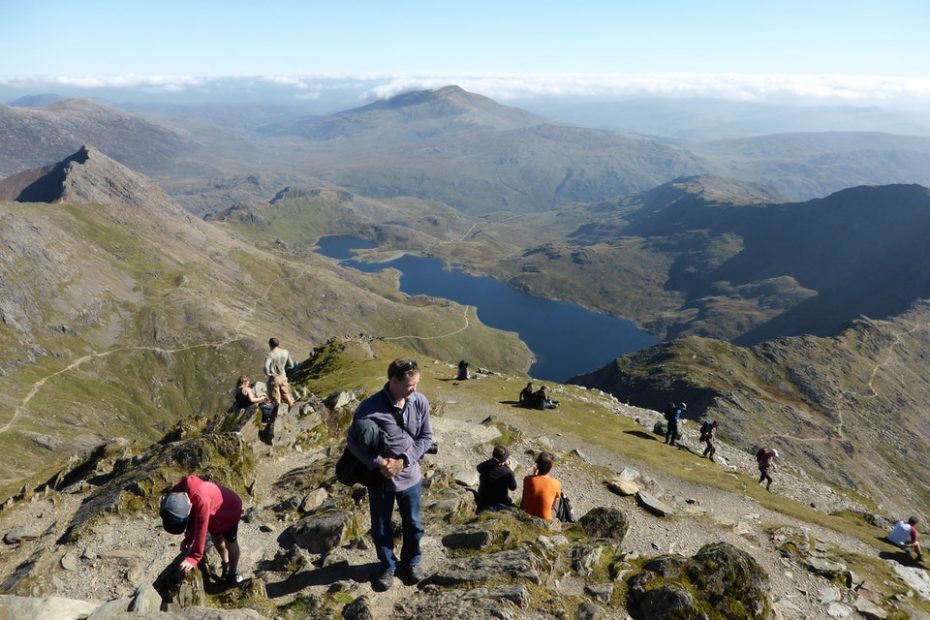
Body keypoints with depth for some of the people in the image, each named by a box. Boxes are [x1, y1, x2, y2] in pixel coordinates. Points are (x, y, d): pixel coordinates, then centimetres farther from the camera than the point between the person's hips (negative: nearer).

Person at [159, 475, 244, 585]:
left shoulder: (201, 501, -47)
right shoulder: (177, 493, -24)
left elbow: (201, 531, -39)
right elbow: (191, 517, -7)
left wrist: (194, 558, -33)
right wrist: (188, 539, -4)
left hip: (229, 509, -7)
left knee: (230, 542, 11)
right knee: (216, 539, 23)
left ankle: (234, 572, 34)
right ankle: (226, 564, 48)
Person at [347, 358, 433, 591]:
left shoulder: (420, 402, -14)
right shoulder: (370, 408, -23)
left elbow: (426, 437, -5)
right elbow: (353, 441, -13)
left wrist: (403, 459, -16)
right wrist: (378, 463, -21)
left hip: (410, 475, 2)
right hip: (380, 479, -2)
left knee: (413, 525, 20)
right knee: (381, 529, 16)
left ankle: (411, 561, 46)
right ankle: (388, 566, 41)